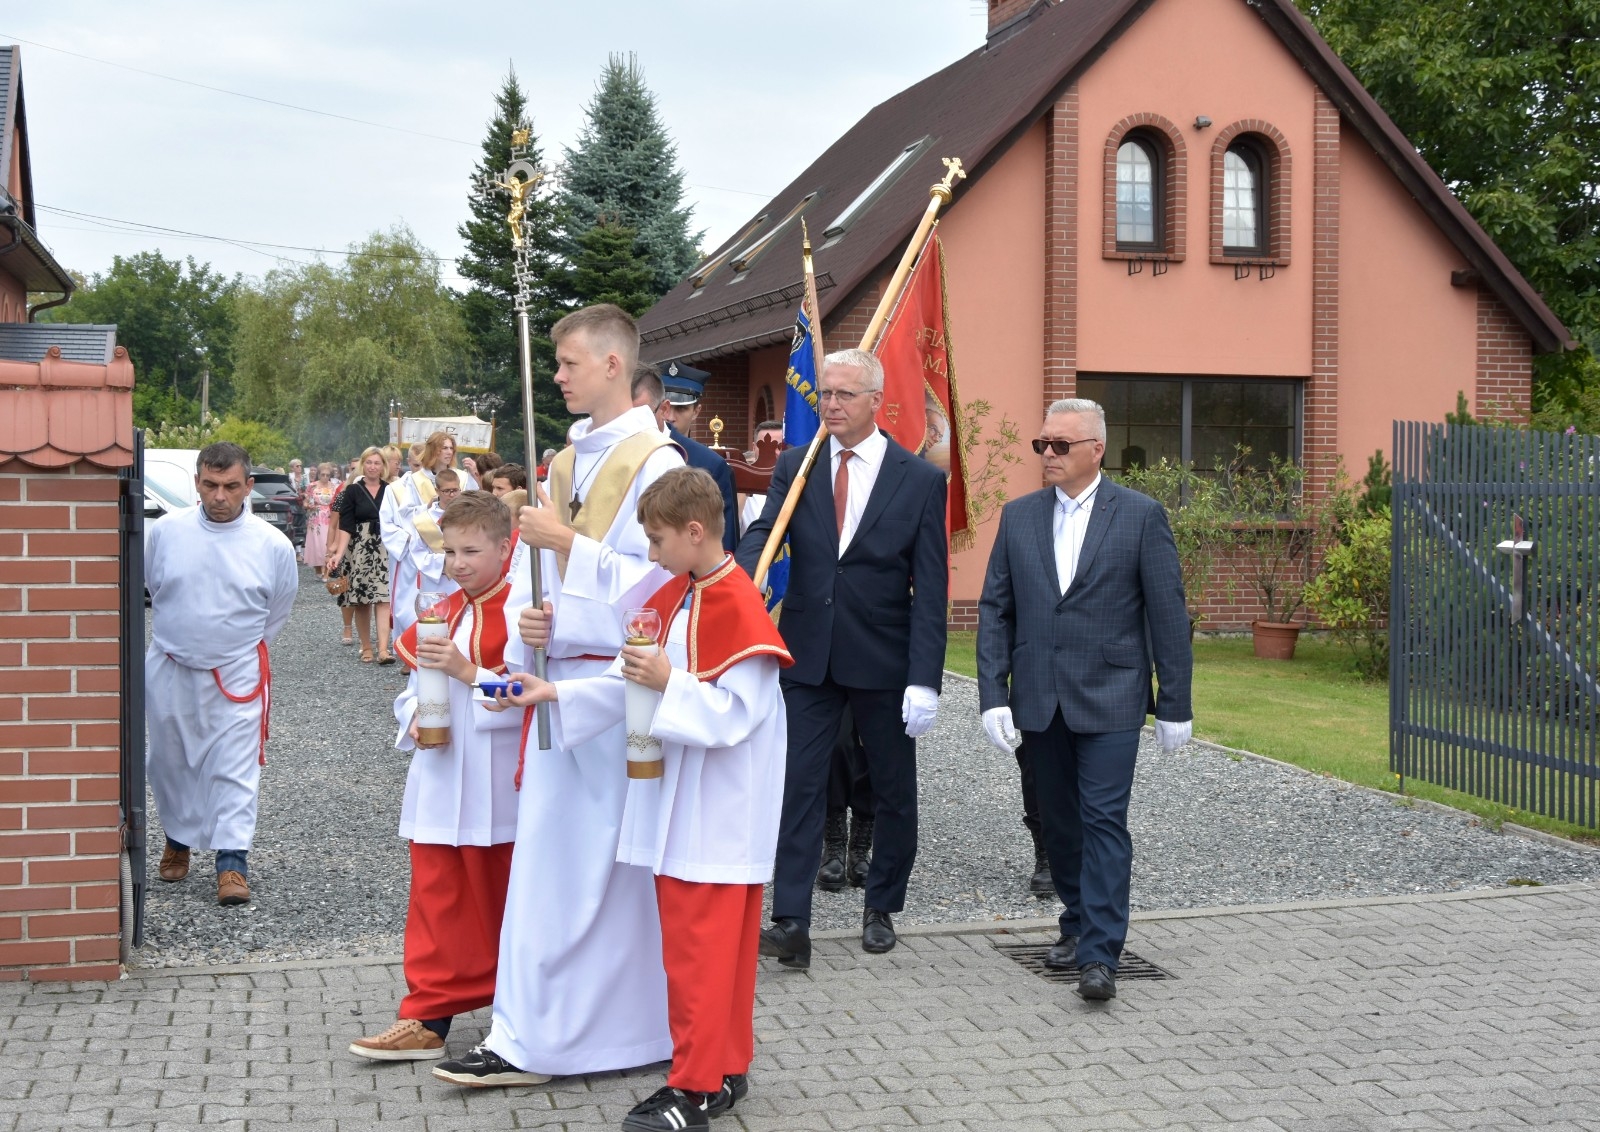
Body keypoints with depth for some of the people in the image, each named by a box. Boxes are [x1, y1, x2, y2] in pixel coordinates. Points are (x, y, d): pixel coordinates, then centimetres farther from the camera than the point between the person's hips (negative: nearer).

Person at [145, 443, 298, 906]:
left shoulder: (272, 545, -9)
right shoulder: (166, 531, -7)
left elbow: (277, 611, 7)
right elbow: (151, 589, 11)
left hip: (237, 673, -2)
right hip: (169, 671, 2)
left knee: (235, 766, -3)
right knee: (168, 761, 15)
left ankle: (232, 860, 2)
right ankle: (179, 839, 35)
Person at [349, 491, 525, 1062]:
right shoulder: (438, 616, 12)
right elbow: (412, 691, 16)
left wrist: (469, 672, -26)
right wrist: (414, 724, -4)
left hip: (498, 793, -6)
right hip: (438, 785, 6)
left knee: (501, 904, 8)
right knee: (437, 902, 7)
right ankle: (428, 1019, 12)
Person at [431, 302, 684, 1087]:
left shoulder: (655, 462, -10)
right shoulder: (567, 461, 15)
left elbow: (659, 579, -17)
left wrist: (568, 544, -15)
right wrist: (531, 617, -3)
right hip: (557, 674, 8)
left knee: (618, 860, 1)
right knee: (546, 856, 9)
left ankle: (636, 1028, 14)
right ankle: (531, 1037, 16)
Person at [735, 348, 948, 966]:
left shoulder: (920, 479, -3)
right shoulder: (794, 466, 4)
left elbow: (930, 589, -6)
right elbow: (761, 534, -9)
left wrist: (924, 679, -13)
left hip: (884, 659, -1)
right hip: (808, 654, 1)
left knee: (893, 790, 11)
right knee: (798, 785, -3)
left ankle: (881, 908, 29)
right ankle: (790, 923, -1)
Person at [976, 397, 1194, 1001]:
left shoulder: (1141, 515, -3)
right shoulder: (1019, 516, 7)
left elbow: (1168, 613, -2)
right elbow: (995, 610, 6)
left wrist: (1175, 704, -3)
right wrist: (994, 695, -3)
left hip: (1110, 697, -4)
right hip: (1039, 699, 4)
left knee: (1104, 820, -8)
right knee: (1059, 819, 12)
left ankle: (1100, 954, -5)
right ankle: (1078, 922, 29)